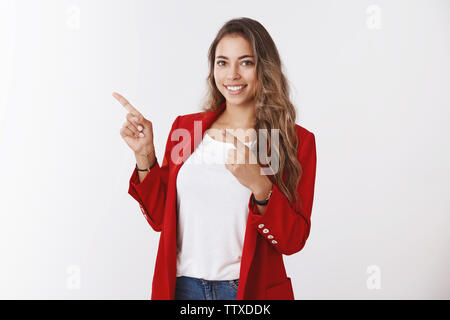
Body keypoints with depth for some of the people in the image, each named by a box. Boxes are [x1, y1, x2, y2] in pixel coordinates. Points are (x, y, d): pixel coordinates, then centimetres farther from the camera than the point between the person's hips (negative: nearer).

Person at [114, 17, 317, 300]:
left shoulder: (296, 141, -6)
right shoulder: (185, 127, 2)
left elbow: (293, 241, -10)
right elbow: (160, 218, 4)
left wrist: (259, 186, -25)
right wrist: (144, 155, -8)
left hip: (251, 288, -2)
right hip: (183, 285, 3)